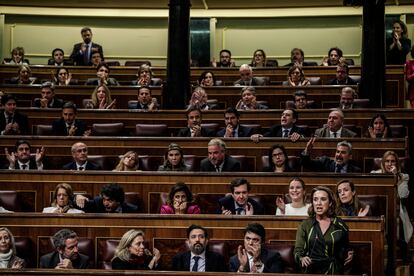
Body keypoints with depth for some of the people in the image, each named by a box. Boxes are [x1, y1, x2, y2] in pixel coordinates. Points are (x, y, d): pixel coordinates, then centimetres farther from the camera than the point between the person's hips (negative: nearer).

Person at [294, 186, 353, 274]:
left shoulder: (340, 225, 13)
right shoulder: (305, 225, 11)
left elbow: (345, 248, 27)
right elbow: (298, 250, 5)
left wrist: (349, 255, 6)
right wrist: (301, 259, -16)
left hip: (334, 272, 0)